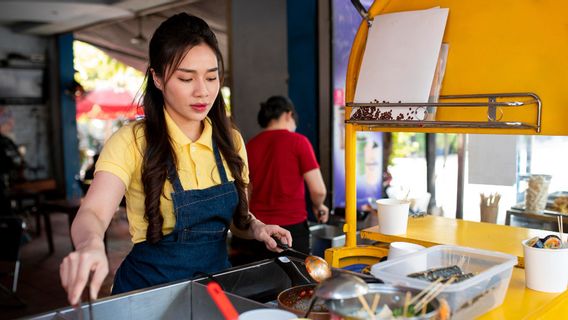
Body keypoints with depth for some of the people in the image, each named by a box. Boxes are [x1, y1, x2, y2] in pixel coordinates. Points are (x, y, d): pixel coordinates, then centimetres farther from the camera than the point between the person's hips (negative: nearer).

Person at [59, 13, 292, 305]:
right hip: (150, 288, -3)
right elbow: (92, 213, -26)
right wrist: (91, 243, -48)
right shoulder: (132, 142, -13)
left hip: (218, 280, 3)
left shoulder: (230, 140, 0)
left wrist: (256, 228, -9)